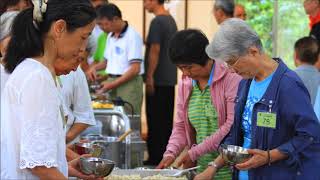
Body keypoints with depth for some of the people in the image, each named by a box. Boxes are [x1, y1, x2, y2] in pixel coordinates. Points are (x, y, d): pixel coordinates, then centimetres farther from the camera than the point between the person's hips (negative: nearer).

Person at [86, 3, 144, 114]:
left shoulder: (132, 36, -12)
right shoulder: (110, 36, 13)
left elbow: (135, 69, -16)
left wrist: (113, 84, -15)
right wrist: (95, 67, 6)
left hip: (129, 83, -7)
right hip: (112, 82, 7)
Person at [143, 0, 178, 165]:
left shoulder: (157, 22, -15)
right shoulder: (171, 20, 13)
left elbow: (155, 51, -18)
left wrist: (149, 77, -15)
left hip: (158, 80, -9)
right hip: (170, 79, 9)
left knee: (155, 121, -3)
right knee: (166, 119, 11)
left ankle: (156, 157, -1)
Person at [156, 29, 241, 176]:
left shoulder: (230, 78, -10)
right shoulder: (185, 84, 11)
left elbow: (232, 125, -16)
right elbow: (180, 126, 16)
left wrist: (195, 152, -14)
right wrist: (171, 153, -3)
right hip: (200, 168, 6)